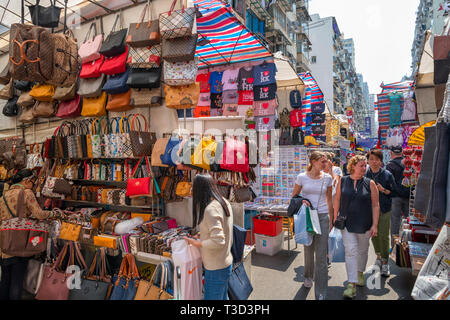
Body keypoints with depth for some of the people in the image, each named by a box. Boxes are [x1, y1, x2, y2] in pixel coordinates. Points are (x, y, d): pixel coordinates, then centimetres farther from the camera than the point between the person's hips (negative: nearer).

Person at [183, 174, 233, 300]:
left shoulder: (210, 209, -26)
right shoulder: (224, 202, 1)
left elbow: (218, 241, -30)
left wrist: (197, 243, -17)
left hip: (216, 268, -9)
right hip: (226, 262, 9)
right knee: (223, 297, 23)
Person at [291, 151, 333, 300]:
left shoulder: (327, 178, 1)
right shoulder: (302, 177, -4)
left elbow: (329, 199, 11)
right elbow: (294, 196, 6)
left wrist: (331, 219, 12)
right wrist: (301, 202, -15)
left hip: (322, 216, 0)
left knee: (321, 255, -2)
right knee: (308, 250, 15)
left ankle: (321, 294, 8)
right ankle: (308, 276, 45)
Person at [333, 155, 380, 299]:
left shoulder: (370, 183, -3)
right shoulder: (342, 181, -1)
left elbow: (375, 205, -3)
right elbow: (337, 200, 6)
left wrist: (375, 225, -8)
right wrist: (335, 218, 6)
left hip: (364, 224, 1)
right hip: (347, 224, -1)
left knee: (363, 250, 17)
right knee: (350, 251, -6)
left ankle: (360, 273, 42)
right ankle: (352, 284, -1)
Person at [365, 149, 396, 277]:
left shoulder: (387, 175, -6)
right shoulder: (365, 175, 0)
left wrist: (383, 190, -17)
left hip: (384, 209, -2)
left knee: (384, 236, -1)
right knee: (373, 234, 11)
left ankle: (385, 262, 13)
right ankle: (378, 256, 31)